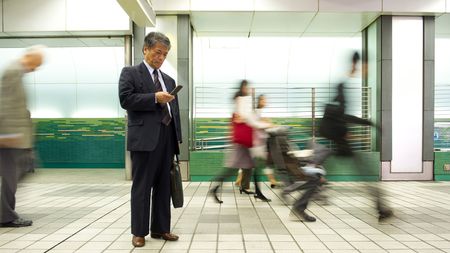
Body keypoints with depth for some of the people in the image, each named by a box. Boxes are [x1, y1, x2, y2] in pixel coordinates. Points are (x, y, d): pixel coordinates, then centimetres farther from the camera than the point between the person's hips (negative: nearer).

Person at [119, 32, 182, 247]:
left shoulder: (169, 80, 20)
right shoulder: (130, 73, 4)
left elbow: (174, 109, 17)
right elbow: (125, 99, -12)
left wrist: (177, 137, 10)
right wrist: (154, 98, -16)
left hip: (166, 137, 6)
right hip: (144, 137, -6)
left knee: (163, 186, 10)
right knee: (142, 187, 1)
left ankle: (160, 229, 20)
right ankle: (139, 232, 12)